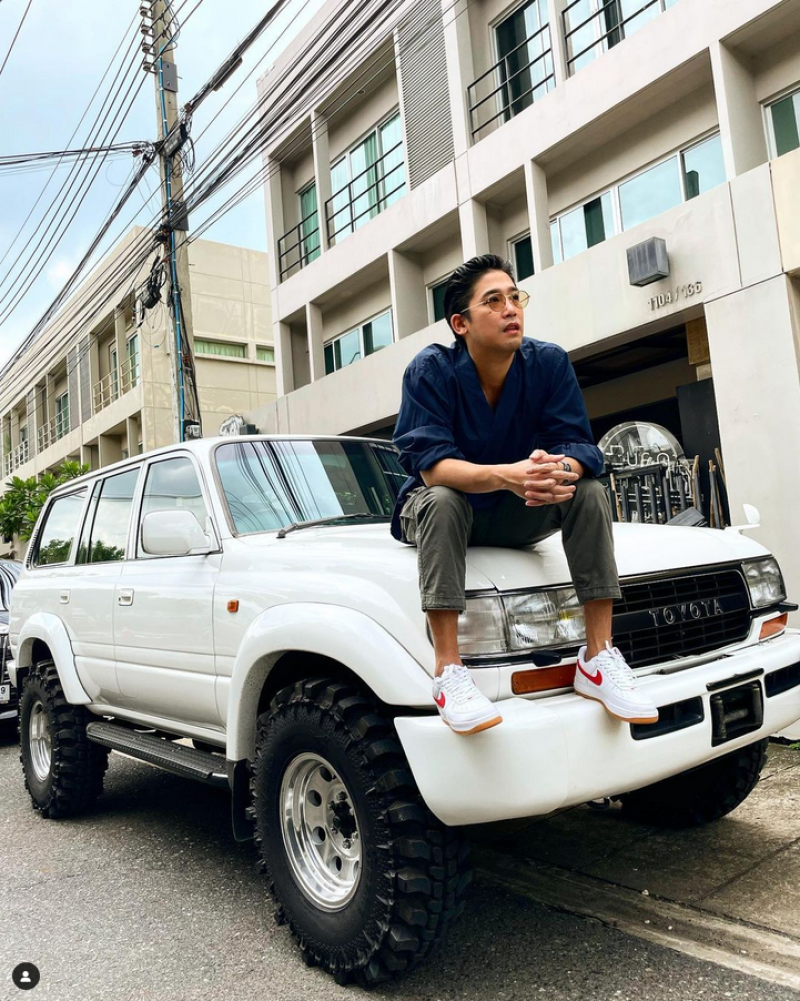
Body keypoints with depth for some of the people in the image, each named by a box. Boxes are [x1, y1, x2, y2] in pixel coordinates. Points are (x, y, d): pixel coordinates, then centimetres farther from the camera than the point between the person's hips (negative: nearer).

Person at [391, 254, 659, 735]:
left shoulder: (549, 362, -10)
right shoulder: (431, 369, -18)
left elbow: (578, 444, -17)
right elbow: (431, 464, -29)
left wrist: (560, 470, -42)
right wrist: (505, 476, -47)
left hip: (517, 517, 3)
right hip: (444, 511, -3)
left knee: (589, 491, -21)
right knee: (441, 501, -35)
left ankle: (599, 658, -20)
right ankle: (449, 671, -35)